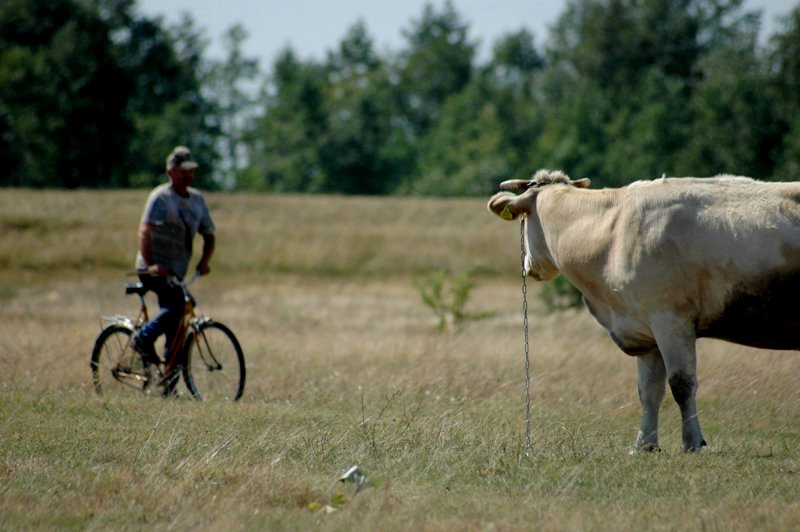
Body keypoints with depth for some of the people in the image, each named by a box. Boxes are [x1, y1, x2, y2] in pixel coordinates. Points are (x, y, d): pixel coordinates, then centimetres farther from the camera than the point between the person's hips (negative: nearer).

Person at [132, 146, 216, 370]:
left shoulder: (197, 199, 10)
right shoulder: (161, 197, -11)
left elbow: (208, 234, 13)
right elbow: (145, 230, -23)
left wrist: (204, 261, -7)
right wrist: (150, 264, -36)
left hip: (177, 272, 7)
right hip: (154, 270, -7)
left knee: (175, 332, 4)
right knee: (177, 302, -30)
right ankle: (144, 339, -13)